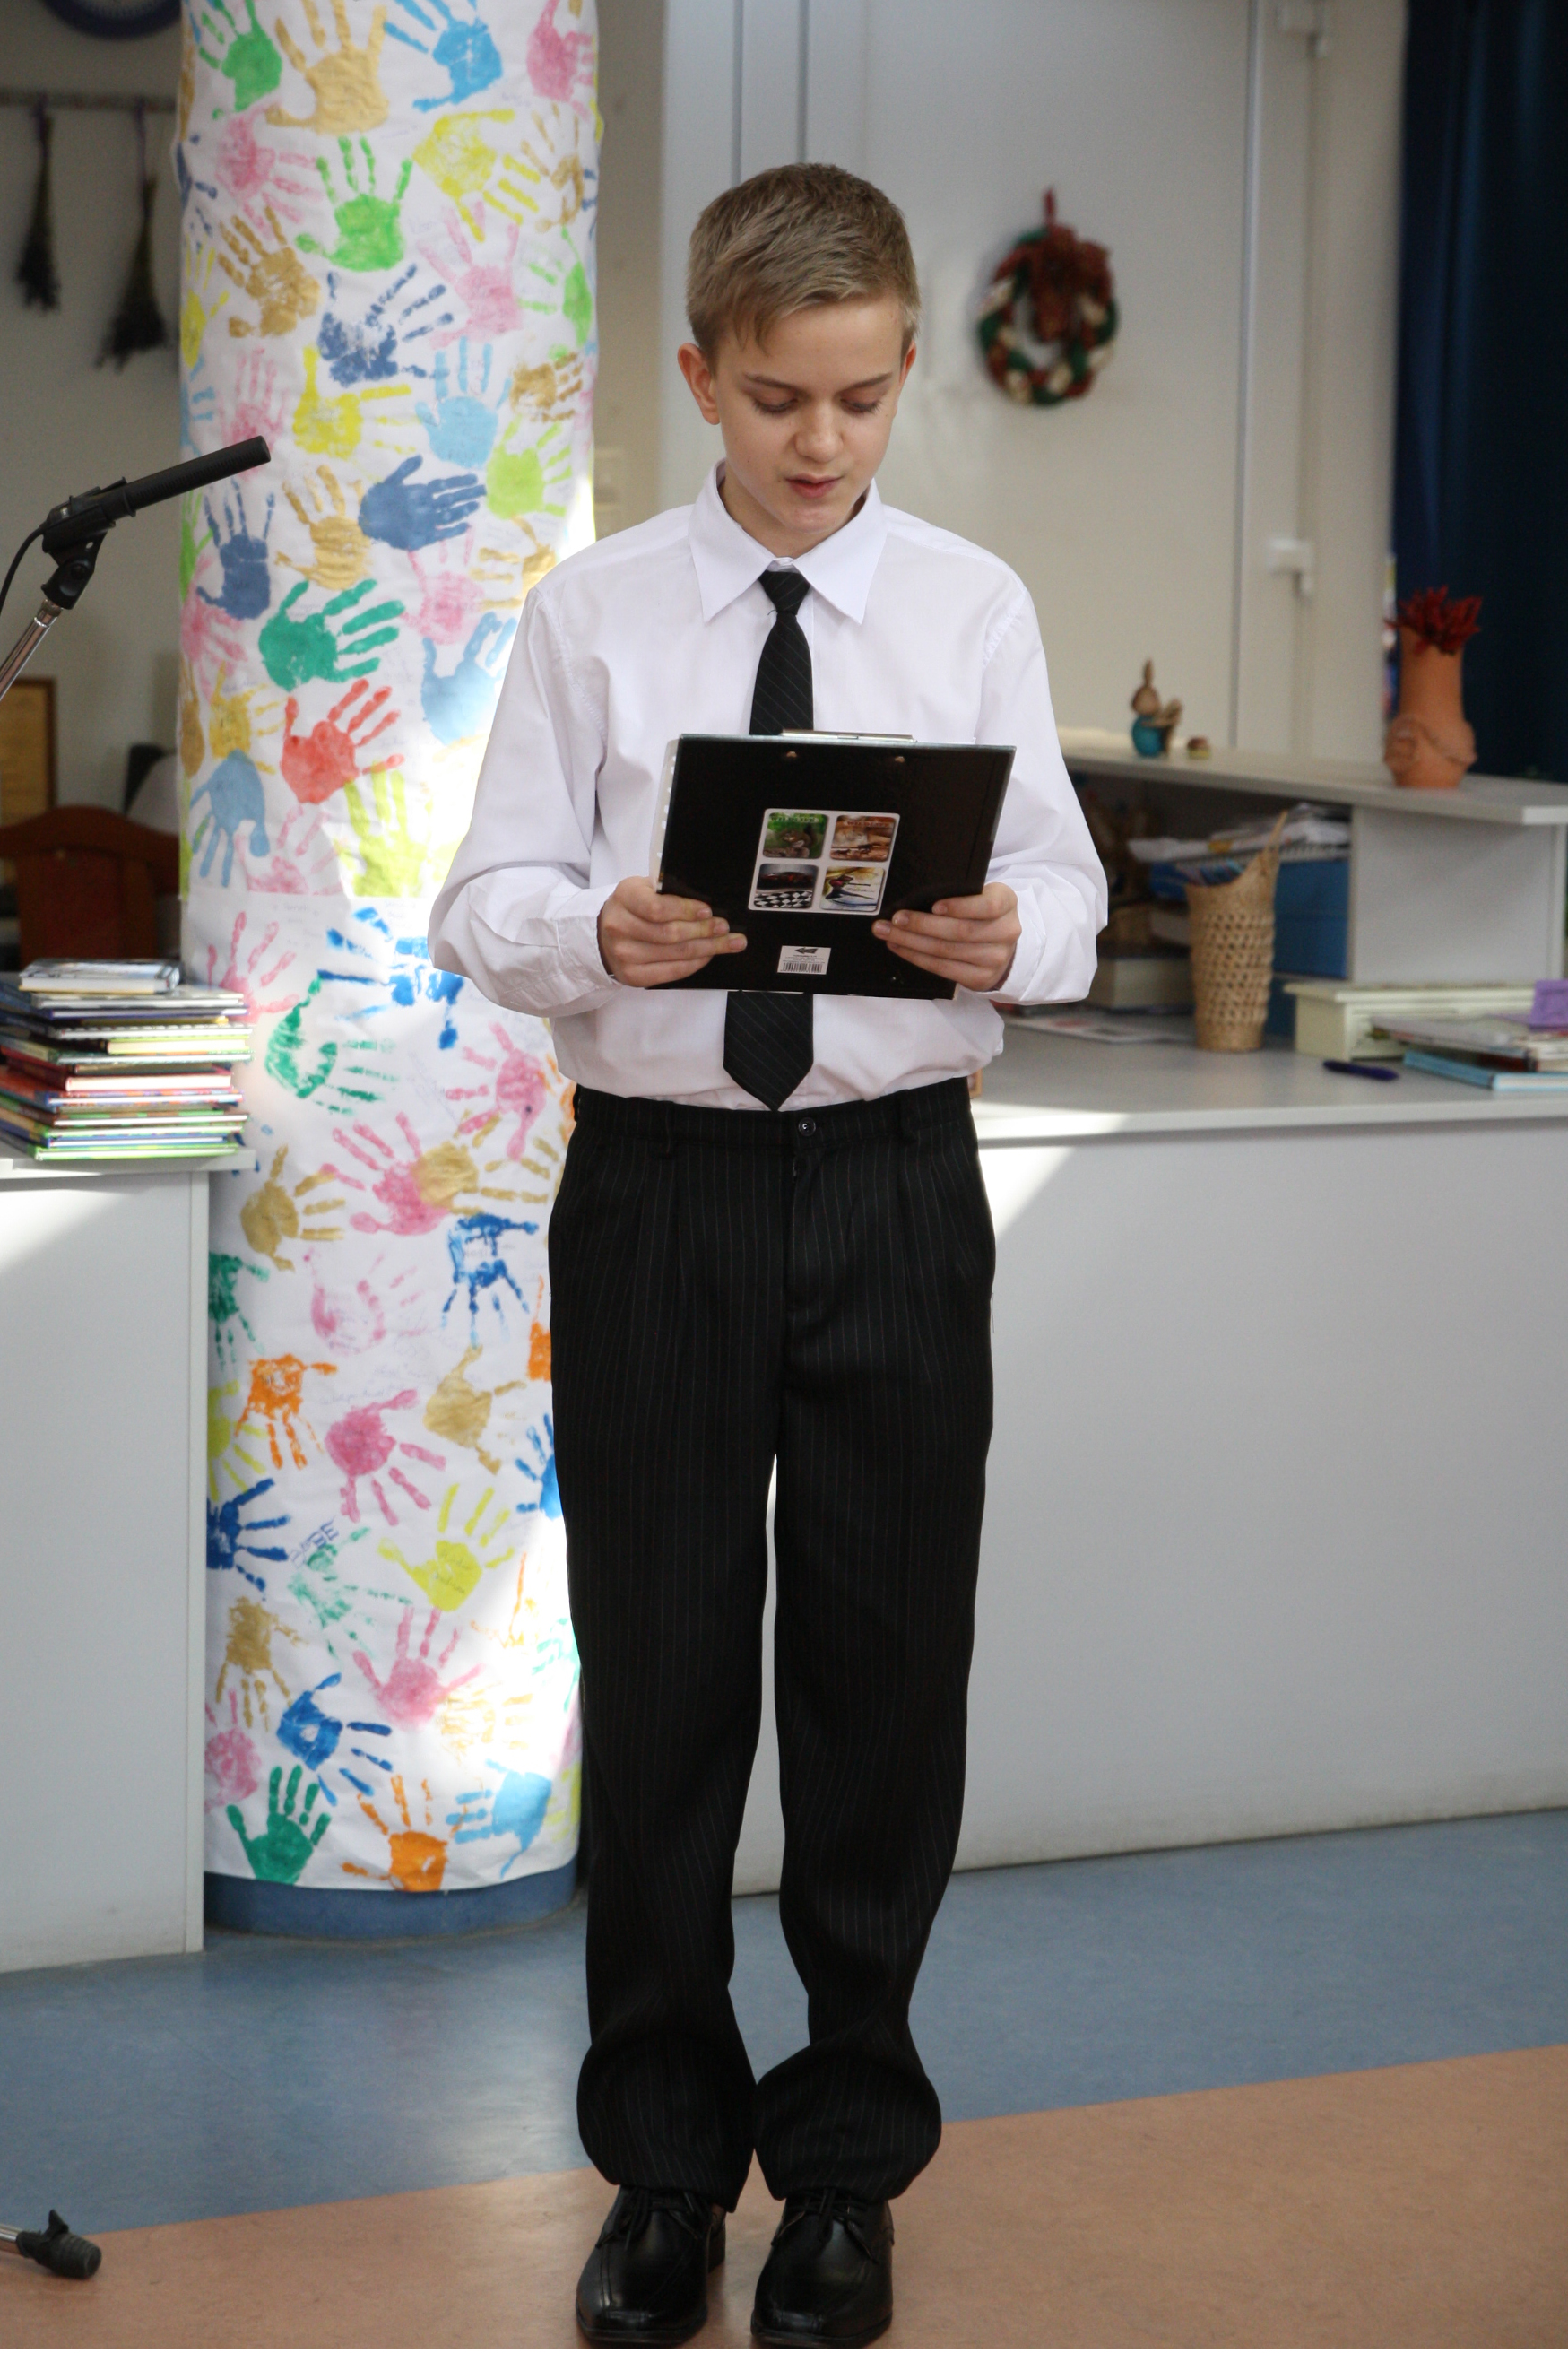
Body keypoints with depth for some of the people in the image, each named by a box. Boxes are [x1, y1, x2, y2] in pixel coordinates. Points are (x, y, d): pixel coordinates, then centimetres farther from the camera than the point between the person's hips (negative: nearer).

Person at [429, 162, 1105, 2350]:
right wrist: (597, 934, -23)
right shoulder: (592, 611, 0)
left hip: (895, 1183, 1)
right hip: (661, 1183, 0)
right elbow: (485, 899, -2)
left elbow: (1068, 888, 1)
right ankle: (664, 2157, 25)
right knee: (657, 1678, 7)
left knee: (889, 1674, 8)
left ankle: (847, 2163, 26)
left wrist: (1006, 937, -21)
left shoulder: (975, 606, 2)